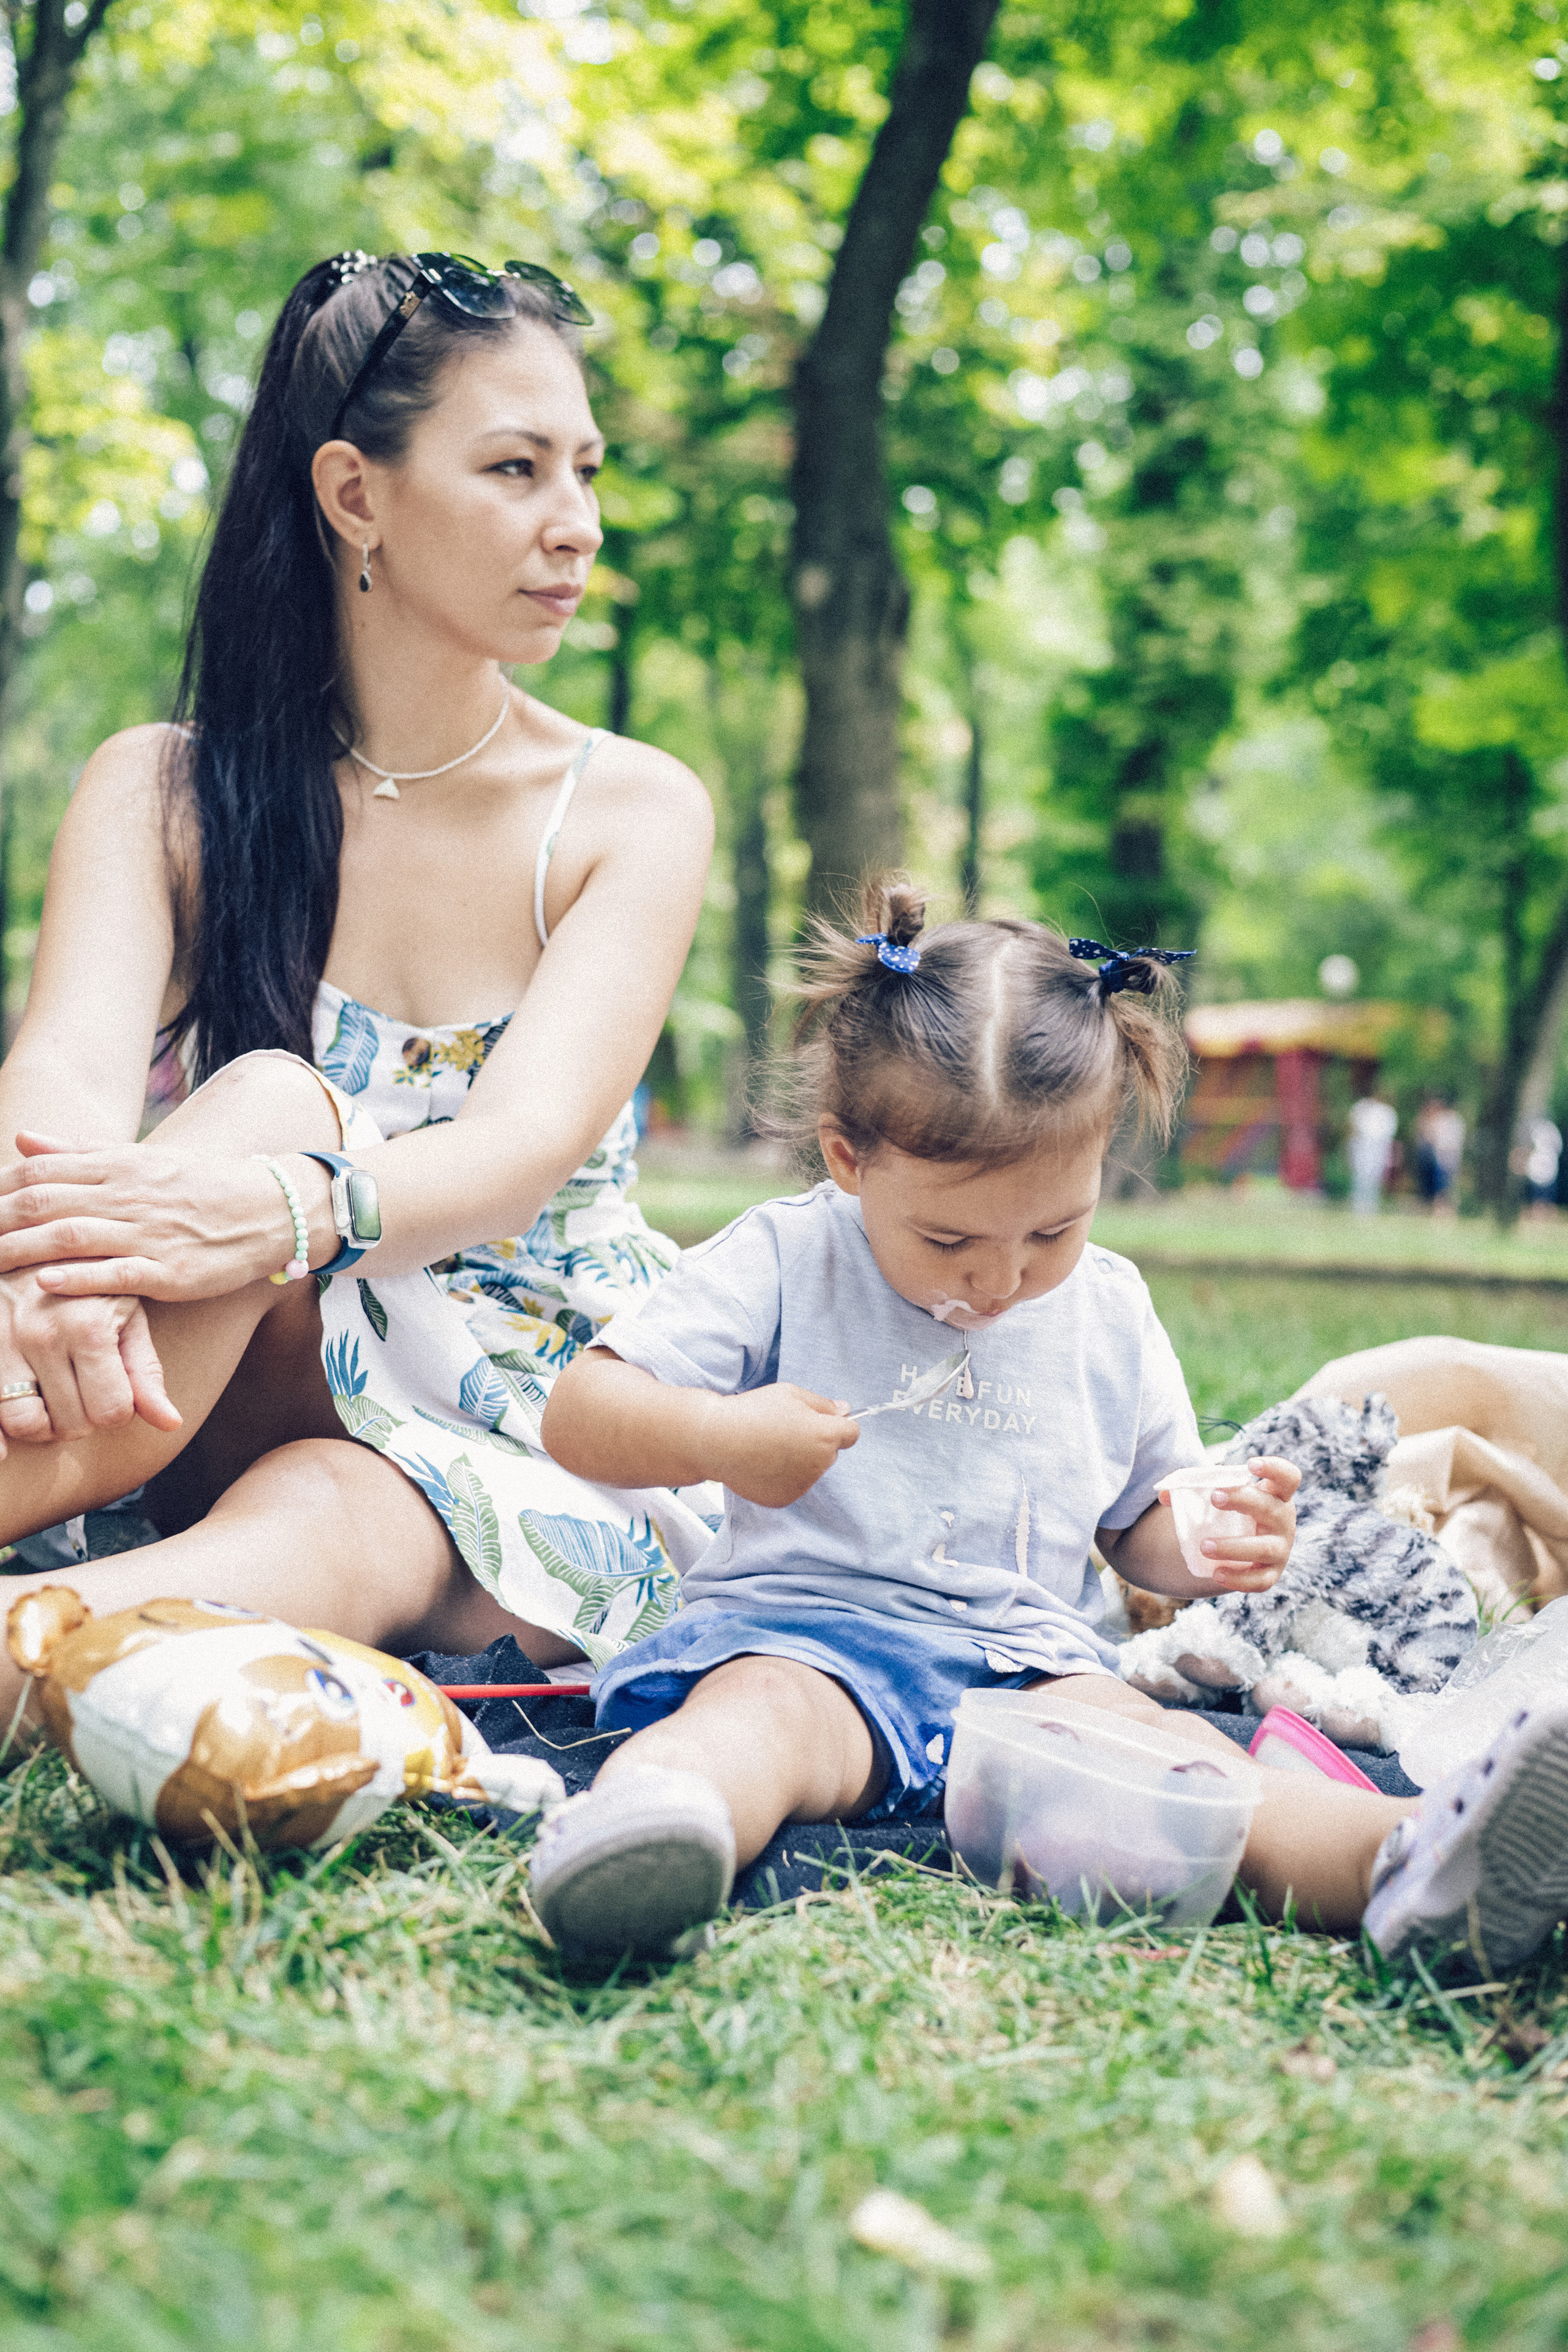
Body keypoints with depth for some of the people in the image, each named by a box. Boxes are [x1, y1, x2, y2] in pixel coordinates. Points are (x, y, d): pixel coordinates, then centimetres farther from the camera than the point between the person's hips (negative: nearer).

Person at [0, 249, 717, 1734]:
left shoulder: (634, 813, -2)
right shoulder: (162, 792, 0)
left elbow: (532, 1137, -19)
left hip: (558, 1444, 0)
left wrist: (280, 1213, -43)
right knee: (267, 1098, -30)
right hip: (275, 1390, 1)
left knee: (325, 1522, -36)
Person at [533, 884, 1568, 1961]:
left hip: (1029, 1655, 3)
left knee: (1157, 1746, -26)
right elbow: (578, 1415, -2)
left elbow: (1139, 1519, 23)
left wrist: (1209, 1542, -1)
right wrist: (720, 1436, -22)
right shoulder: (782, 1265, 0)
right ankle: (639, 1815, -68)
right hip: (803, 1628, -2)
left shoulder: (1111, 1314, 12)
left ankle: (1404, 1862, -51)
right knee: (761, 1712, -36)